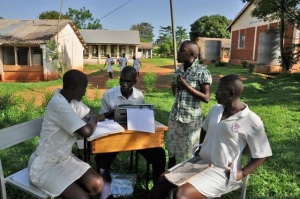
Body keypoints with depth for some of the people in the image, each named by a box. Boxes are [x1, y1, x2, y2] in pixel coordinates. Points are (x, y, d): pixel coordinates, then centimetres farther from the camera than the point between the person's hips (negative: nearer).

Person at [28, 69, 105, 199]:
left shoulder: (71, 100, 1)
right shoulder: (59, 105, -27)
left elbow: (90, 115, 13)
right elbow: (86, 131, -32)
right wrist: (94, 118, -12)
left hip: (64, 159, 9)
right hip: (45, 166, -8)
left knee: (97, 184, -4)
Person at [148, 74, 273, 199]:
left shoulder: (252, 121, -15)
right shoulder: (215, 109, 4)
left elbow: (262, 155, -9)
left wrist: (241, 173, -13)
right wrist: (200, 148, 12)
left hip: (221, 171, -7)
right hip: (200, 161, 7)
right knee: (162, 181, 0)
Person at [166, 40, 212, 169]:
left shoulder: (202, 71, -12)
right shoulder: (179, 70, 7)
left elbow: (206, 98, -15)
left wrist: (187, 86, -20)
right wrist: (174, 88, -4)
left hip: (191, 118, -6)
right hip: (175, 116, 6)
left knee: (189, 151, 6)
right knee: (171, 147, 15)